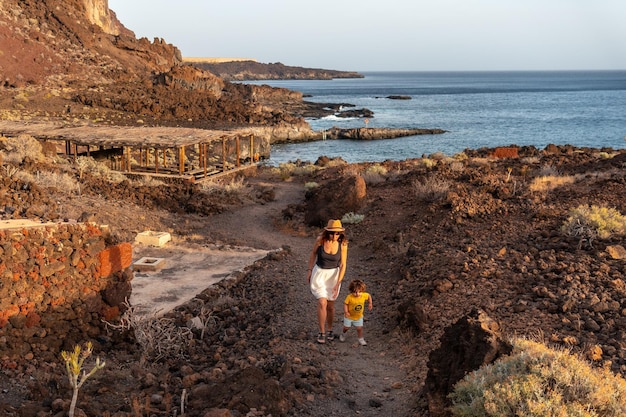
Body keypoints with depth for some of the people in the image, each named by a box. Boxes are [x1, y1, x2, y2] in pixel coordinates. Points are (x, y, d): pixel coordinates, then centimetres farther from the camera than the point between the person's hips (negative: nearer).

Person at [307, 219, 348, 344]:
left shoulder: (343, 244, -18)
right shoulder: (320, 240, -19)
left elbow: (343, 265, -13)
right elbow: (313, 253, 0)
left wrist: (338, 283, -19)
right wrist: (309, 270, 1)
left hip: (333, 275, 1)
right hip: (319, 273, -1)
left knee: (330, 305, 10)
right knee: (322, 303, -13)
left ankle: (329, 330, 35)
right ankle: (322, 332, 4)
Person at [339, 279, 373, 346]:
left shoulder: (364, 295, -20)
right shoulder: (349, 297, -29)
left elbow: (369, 296, 2)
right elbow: (345, 304, -19)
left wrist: (370, 303, -1)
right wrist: (346, 312, -29)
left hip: (359, 317, 2)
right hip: (349, 317, -2)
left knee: (359, 328, 1)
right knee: (346, 327, 14)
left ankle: (361, 339, 22)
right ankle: (343, 334, 46)